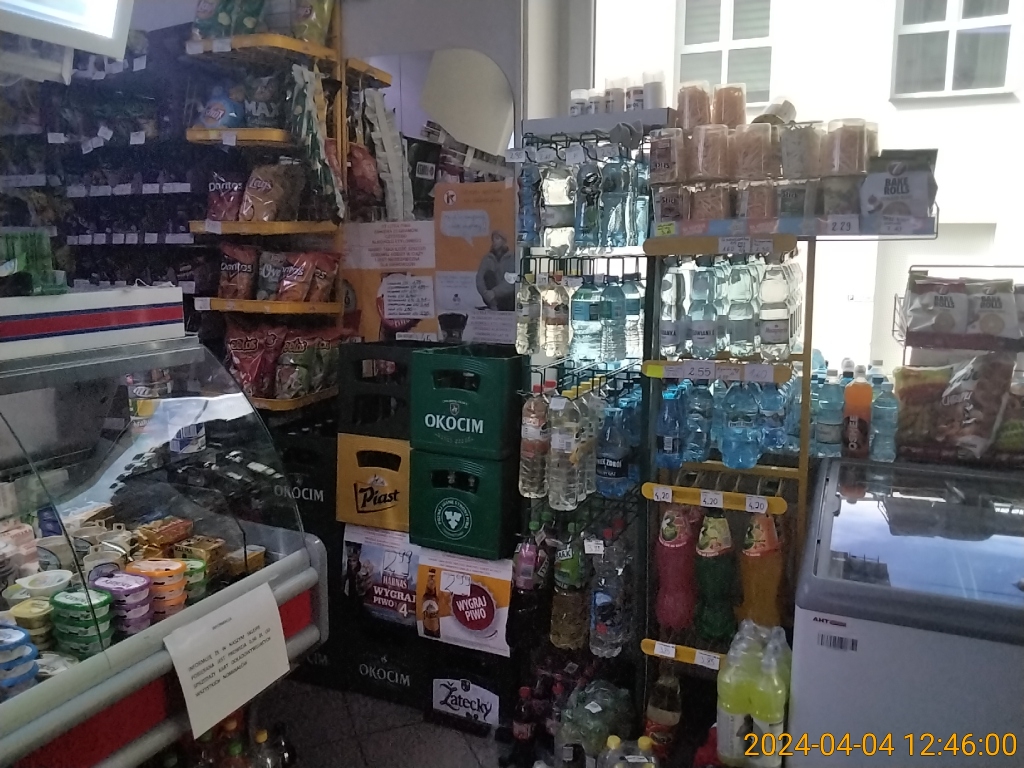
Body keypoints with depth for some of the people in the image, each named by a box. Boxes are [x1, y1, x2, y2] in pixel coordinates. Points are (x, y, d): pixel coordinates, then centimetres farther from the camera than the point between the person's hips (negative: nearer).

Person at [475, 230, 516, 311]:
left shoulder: (512, 257, -2)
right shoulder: (487, 258, 6)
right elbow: (479, 279, -6)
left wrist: (493, 293, -28)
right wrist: (486, 294, -26)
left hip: (508, 298, -3)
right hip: (491, 298, 3)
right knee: (488, 274, -22)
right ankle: (493, 307, -28)